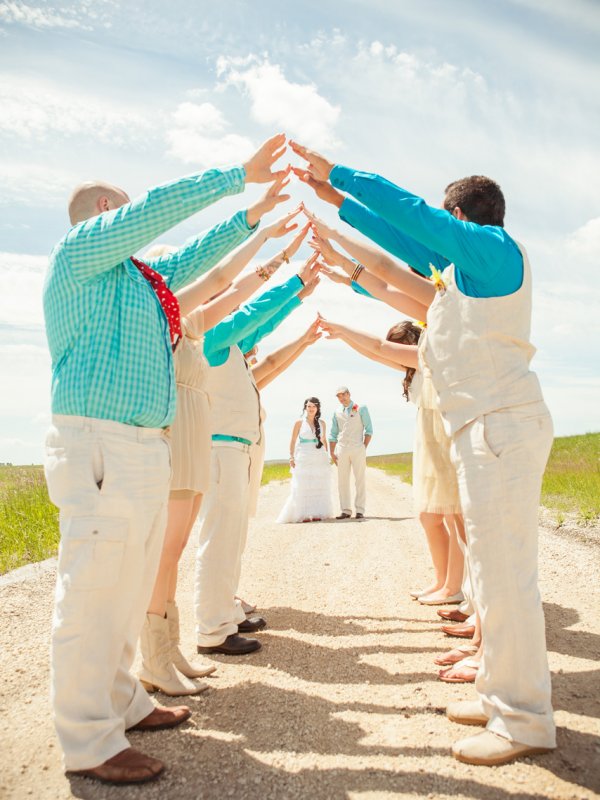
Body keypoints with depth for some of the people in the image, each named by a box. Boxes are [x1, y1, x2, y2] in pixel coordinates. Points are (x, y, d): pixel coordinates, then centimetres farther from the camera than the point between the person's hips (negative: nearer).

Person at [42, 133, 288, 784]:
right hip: (100, 446, -10)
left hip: (146, 449, 10)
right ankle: (88, 743, 5)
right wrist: (238, 175, 1)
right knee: (92, 594, -5)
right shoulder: (82, 246, 0)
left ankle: (120, 703, 28)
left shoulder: (133, 274, 24)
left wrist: (251, 221, 32)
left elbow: (190, 260, 32)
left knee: (129, 590, 15)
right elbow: (160, 206, -6)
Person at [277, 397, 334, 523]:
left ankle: (317, 513, 11)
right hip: (304, 458, -3)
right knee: (303, 487, -2)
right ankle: (304, 515, 2)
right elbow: (293, 441, 0)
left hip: (320, 458, 3)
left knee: (319, 487, 4)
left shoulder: (322, 423, 9)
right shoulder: (299, 422, 0)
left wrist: (326, 456, 10)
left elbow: (324, 440, 15)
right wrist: (291, 457, -8)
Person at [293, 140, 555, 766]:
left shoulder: (493, 247, -4)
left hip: (502, 424, -10)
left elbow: (407, 211, -7)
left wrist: (337, 176, 3)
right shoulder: (463, 268, 22)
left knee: (504, 569, -8)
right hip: (485, 428, 10)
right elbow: (408, 243, 26)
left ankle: (524, 722, 3)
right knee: (493, 567, 13)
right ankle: (503, 695, 24)